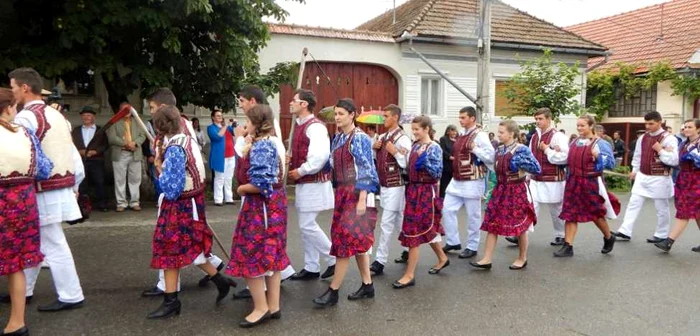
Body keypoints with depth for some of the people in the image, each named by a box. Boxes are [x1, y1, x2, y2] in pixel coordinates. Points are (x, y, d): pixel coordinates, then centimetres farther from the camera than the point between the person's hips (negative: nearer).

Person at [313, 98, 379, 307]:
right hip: (342, 193, 8)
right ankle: (367, 285, 22)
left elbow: (365, 170, -15)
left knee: (345, 238, -5)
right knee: (357, 240, 12)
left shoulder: (360, 139, -10)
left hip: (357, 193, -8)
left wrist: (362, 199, -19)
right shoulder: (338, 139, 13)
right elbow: (334, 167, 16)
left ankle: (333, 291, 2)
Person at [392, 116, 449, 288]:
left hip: (426, 193, -8)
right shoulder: (415, 146, 10)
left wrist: (424, 160, -27)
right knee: (426, 229, 18)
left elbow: (438, 173, -18)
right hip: (413, 190, 8)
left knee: (414, 231, -6)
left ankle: (409, 275, 1)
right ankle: (442, 258, 39)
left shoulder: (434, 148, -12)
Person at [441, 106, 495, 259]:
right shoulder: (461, 134, 13)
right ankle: (453, 241, 21)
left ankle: (472, 247, 16)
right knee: (447, 209, 8)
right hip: (457, 180, 8)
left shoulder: (480, 136, -13)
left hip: (472, 182, -8)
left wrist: (475, 149, -26)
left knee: (472, 216, 3)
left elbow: (491, 158, -19)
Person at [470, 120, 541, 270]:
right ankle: (487, 259, 6)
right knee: (492, 224, 2)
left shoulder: (521, 149, -13)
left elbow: (537, 169, -15)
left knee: (520, 225, 8)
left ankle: (522, 258, 26)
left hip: (517, 190, -7)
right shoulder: (499, 150, 8)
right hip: (501, 189, 7)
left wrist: (520, 162, -21)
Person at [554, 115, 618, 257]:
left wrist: (598, 157, -22)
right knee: (570, 214, 1)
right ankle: (568, 246, 4)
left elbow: (611, 163, -8)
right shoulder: (574, 143, 10)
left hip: (591, 183, -5)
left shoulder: (600, 143, -7)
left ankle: (609, 238, 37)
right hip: (573, 182, 5)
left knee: (596, 214, 9)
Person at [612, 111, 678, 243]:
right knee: (633, 203, 2)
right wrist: (635, 170, 17)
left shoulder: (669, 139, -13)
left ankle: (661, 235, 22)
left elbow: (674, 161, -19)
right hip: (642, 177, 6)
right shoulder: (643, 138, 6)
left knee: (661, 208, 8)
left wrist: (660, 150, -23)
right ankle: (625, 232, 4)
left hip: (659, 179, -6)